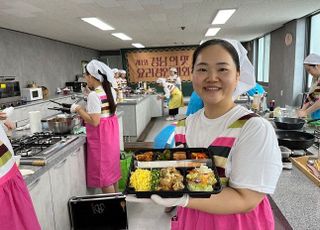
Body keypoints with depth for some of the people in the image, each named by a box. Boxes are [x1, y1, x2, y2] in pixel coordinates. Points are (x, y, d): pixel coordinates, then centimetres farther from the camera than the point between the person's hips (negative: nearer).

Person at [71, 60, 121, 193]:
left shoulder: (94, 95, -21)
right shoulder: (111, 91, 5)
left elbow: (94, 122, -24)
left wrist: (78, 109, -14)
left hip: (100, 135, -9)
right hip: (111, 132, 9)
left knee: (103, 173, 5)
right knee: (112, 168, 20)